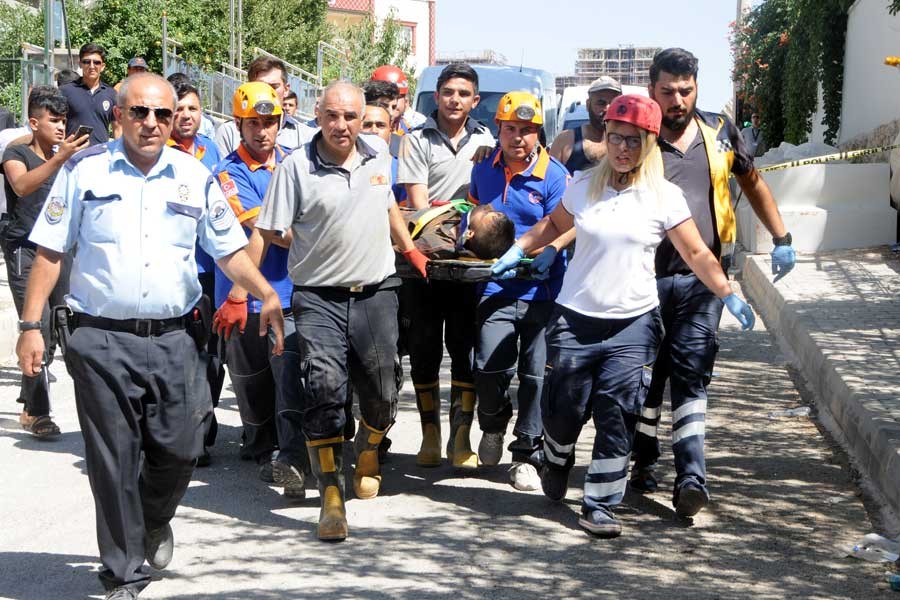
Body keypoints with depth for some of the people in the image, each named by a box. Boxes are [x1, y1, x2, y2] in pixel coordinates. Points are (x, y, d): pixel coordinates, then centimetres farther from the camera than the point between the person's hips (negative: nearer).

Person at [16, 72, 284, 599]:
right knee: (113, 462, 2)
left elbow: (230, 249, 12)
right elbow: (50, 252, 3)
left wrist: (267, 294, -4)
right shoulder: (85, 171, 1)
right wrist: (32, 325, -3)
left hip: (173, 338, 2)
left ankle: (155, 522, 36)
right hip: (102, 341, -2)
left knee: (179, 450, 2)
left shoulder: (196, 177, 8)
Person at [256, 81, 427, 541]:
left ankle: (367, 455, 44)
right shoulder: (296, 166, -7)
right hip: (319, 298, -4)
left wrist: (409, 250, 28)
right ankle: (331, 499, -10)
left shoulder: (379, 155, 7)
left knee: (381, 395, 11)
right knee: (323, 390, -15)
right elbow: (270, 232, -2)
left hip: (376, 293, 4)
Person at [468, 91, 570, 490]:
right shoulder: (484, 170, 11)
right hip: (495, 289, 2)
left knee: (536, 374, 1)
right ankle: (493, 424, 21)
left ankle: (526, 457, 16)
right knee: (491, 366, -12)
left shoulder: (555, 176, -3)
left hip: (540, 289, -2)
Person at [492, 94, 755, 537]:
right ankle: (557, 462, 39)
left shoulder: (664, 196, -2)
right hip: (575, 318, 2)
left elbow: (697, 254, -1)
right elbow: (554, 224, 23)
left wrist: (728, 295, -9)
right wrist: (518, 250, 12)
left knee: (617, 417, -5)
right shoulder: (583, 185, 5)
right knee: (563, 407, 6)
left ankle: (599, 506, 5)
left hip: (633, 323, -2)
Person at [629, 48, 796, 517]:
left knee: (691, 374, -4)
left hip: (700, 279, 1)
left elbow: (752, 182, 20)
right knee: (646, 374, 9)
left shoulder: (718, 132, 6)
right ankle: (643, 462, 25)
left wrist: (781, 238, 17)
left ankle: (691, 478, -8)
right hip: (646, 279, -1)